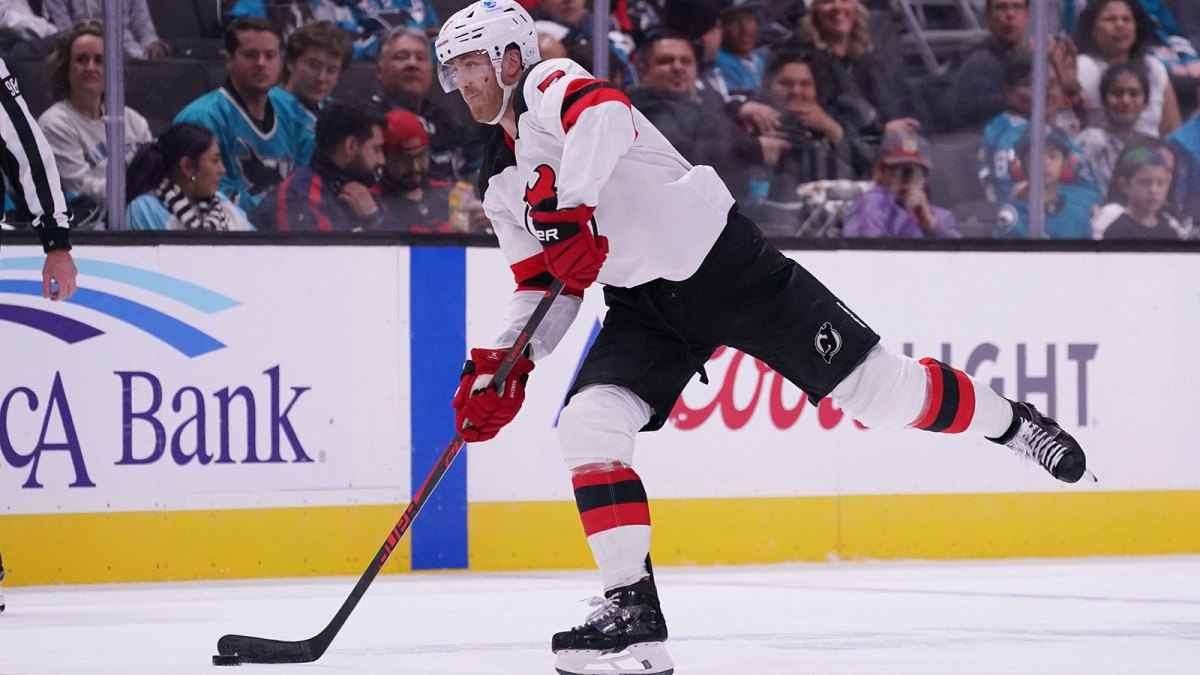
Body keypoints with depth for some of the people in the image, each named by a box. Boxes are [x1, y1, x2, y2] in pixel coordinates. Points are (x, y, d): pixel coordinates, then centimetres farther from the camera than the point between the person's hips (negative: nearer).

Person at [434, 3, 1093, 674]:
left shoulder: (550, 84, -13)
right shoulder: (502, 189, 12)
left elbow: (604, 116, -37)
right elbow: (545, 287, 14)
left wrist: (566, 205, -49)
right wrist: (502, 365, -3)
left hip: (724, 261, -7)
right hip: (645, 306, 7)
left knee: (879, 389, -3)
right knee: (588, 422, -14)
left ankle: (1012, 422, 23)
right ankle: (632, 611, -11)